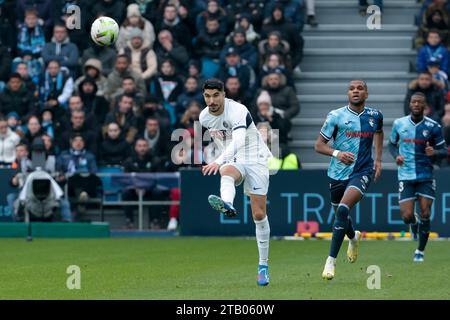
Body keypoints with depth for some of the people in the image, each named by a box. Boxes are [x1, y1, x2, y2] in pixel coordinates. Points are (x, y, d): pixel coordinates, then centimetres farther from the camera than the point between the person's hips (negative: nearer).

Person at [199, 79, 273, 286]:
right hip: (233, 160, 4)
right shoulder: (204, 117, 0)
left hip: (255, 159, -4)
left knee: (259, 214, -7)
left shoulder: (238, 112, -22)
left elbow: (238, 141, -39)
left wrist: (219, 161, -53)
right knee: (227, 172, -37)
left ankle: (263, 265, 6)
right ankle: (227, 206, -70)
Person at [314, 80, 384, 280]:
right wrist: (337, 153, -21)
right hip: (338, 172, 2)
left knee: (343, 210, -23)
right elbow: (319, 145, -3)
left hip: (362, 172, -2)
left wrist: (378, 159, 17)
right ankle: (353, 238, 53)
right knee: (340, 214, 15)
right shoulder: (336, 116, -5)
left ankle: (331, 261, -19)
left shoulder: (374, 116, 3)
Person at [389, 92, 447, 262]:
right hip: (406, 176, 1)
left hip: (426, 176, -1)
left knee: (425, 215, -6)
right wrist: (396, 156, -5)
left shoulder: (433, 126, -3)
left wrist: (434, 152, -21)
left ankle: (420, 251, 12)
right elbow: (392, 144, 17)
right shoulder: (399, 124, 2)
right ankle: (413, 222, 30)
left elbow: (444, 151, 2)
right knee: (407, 216, -9)